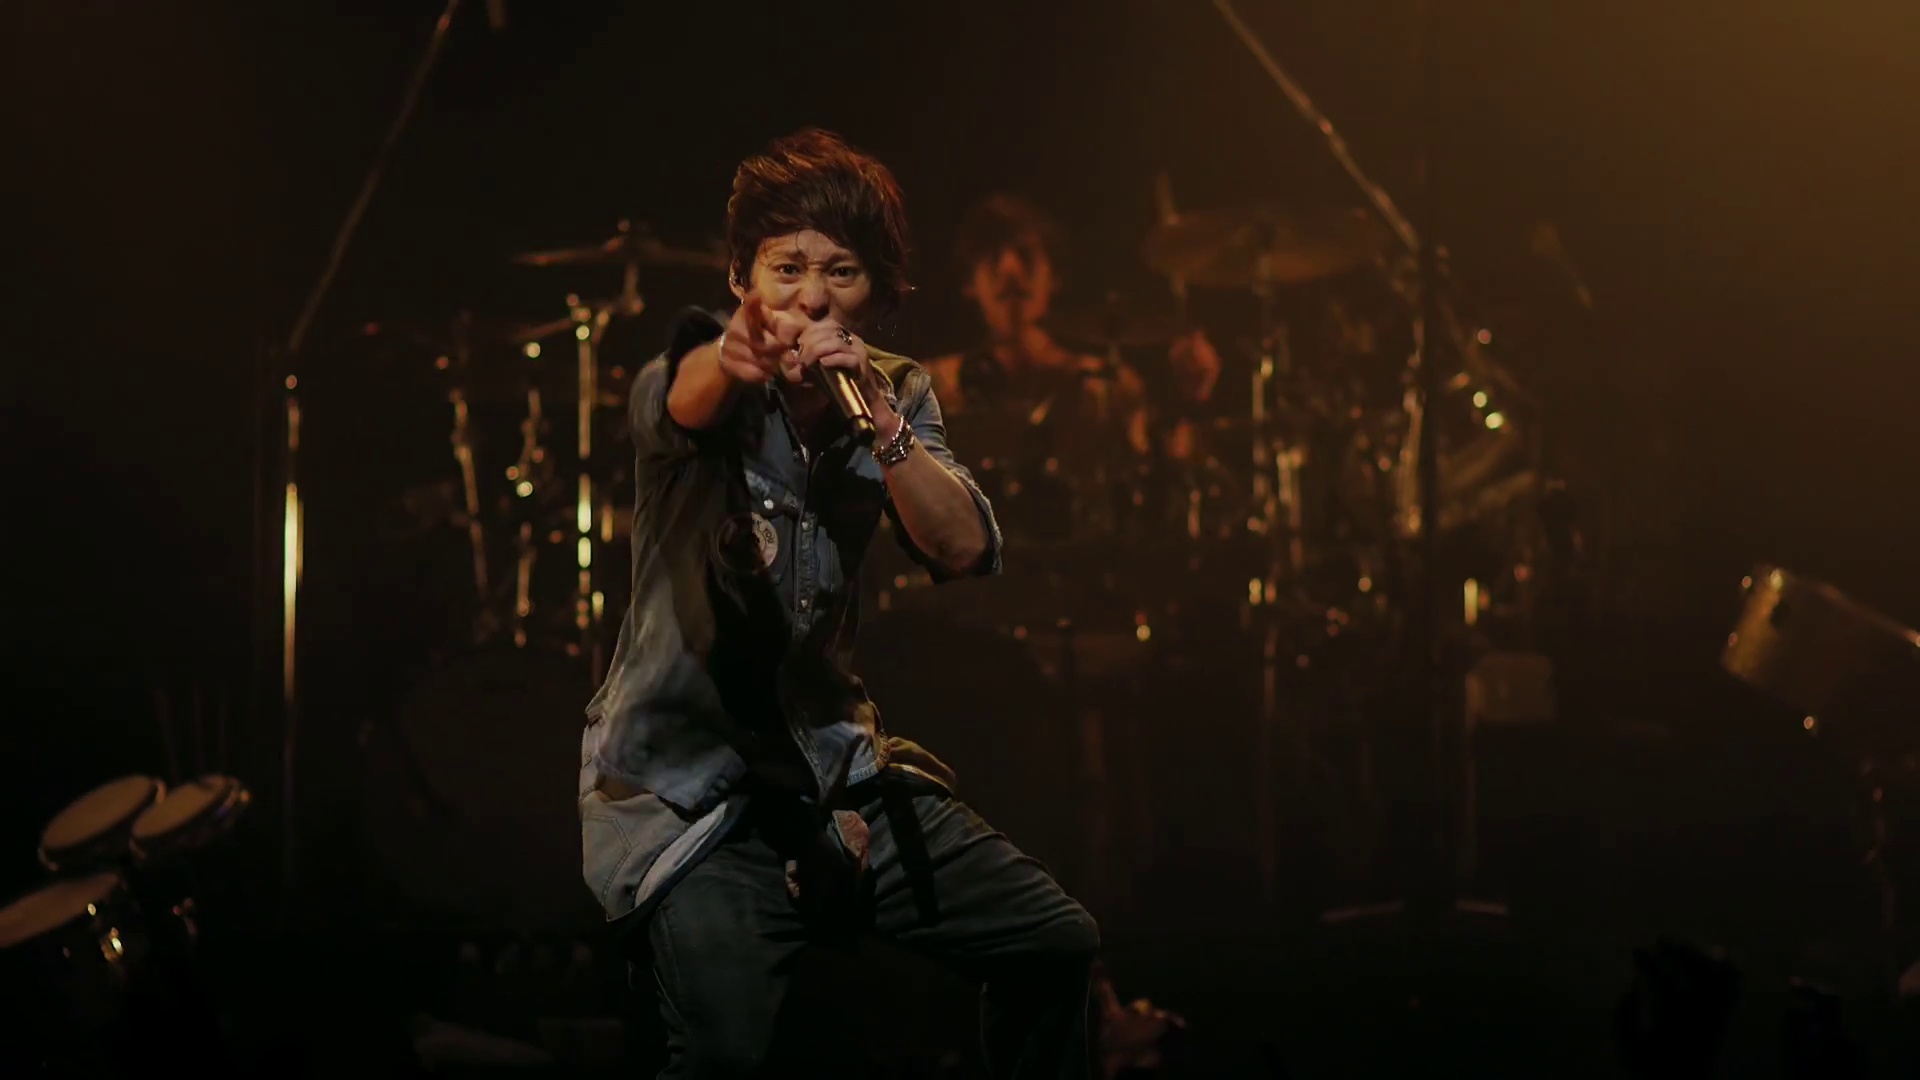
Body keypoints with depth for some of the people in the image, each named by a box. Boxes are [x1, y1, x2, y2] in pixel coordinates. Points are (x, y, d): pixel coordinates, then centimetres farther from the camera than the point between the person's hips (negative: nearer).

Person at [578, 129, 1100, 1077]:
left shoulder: (895, 394, 4)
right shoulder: (697, 384, -10)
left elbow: (966, 551, -12)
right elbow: (683, 400, -36)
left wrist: (878, 419, -28)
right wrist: (737, 358, -60)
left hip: (834, 768, 5)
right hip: (685, 786, -5)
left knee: (1057, 942, 3)